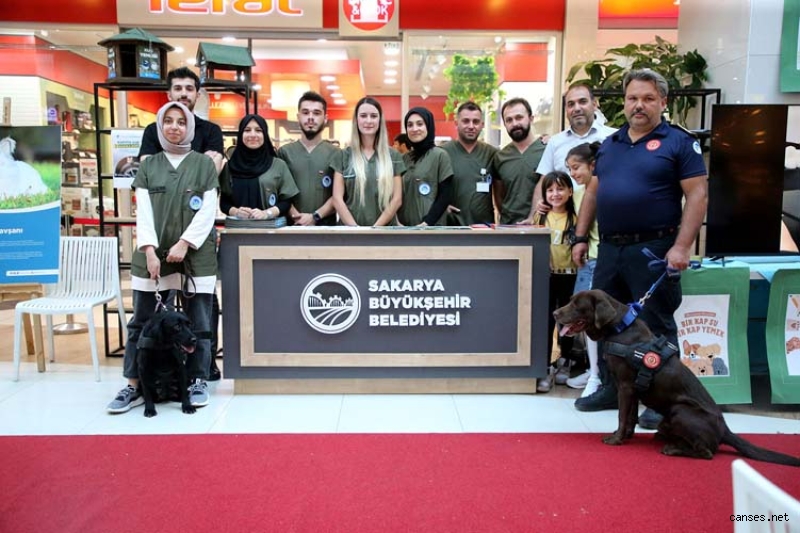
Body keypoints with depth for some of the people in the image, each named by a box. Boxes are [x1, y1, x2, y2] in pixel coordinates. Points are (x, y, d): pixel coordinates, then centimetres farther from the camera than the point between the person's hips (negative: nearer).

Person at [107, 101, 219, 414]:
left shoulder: (204, 165, 6)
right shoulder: (148, 166, 11)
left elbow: (208, 211, -2)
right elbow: (143, 212, 3)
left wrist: (184, 243, -12)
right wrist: (149, 249, -10)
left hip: (196, 255, -2)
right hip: (153, 254, 2)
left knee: (198, 322, 1)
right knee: (142, 321, 3)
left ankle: (198, 381, 13)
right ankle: (135, 385, 12)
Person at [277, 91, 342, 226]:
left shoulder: (335, 153, 4)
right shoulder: (284, 152, 7)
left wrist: (315, 217, -14)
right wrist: (297, 216, -14)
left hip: (326, 224, -1)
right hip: (292, 224, 1)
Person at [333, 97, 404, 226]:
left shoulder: (393, 156, 4)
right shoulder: (344, 155, 2)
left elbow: (397, 199, 0)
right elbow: (337, 199, -3)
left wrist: (376, 228, -11)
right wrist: (356, 229, -14)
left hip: (384, 229, 1)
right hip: (350, 230, 0)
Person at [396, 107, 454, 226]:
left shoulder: (440, 155, -3)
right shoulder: (404, 158, 12)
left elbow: (445, 196, -7)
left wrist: (427, 223, -15)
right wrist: (398, 221, 0)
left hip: (432, 227, -5)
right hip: (405, 227, 5)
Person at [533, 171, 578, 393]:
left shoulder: (576, 217, -1)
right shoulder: (540, 217, 4)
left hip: (569, 276, 0)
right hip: (546, 276, 1)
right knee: (546, 321, -4)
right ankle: (546, 368, 2)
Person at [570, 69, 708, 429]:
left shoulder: (679, 143, -3)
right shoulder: (609, 144, 15)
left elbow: (697, 195, -9)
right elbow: (592, 193, 17)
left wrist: (682, 246, -17)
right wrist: (581, 238, 11)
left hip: (653, 250, -6)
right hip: (609, 248, 6)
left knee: (656, 326, 0)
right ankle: (611, 389, 28)